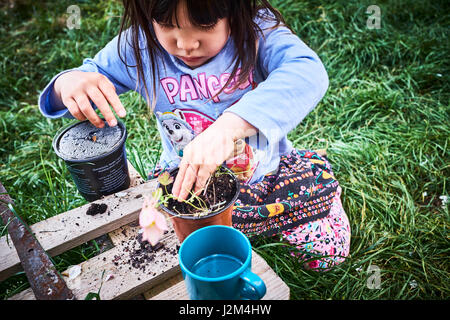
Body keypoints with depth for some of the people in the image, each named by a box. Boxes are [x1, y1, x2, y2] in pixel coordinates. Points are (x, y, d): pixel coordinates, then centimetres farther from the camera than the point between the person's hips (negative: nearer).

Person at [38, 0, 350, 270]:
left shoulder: (258, 29, -20)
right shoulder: (139, 45, -12)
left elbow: (308, 71, -39)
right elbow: (93, 72, 0)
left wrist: (229, 126, -55)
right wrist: (68, 81, -27)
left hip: (268, 171, -1)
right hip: (185, 181, 2)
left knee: (328, 249, -11)